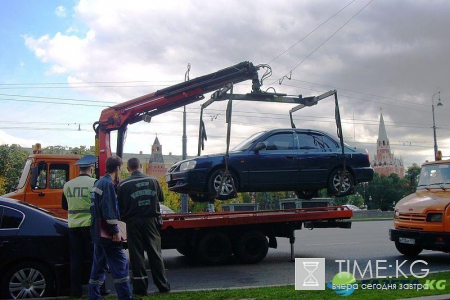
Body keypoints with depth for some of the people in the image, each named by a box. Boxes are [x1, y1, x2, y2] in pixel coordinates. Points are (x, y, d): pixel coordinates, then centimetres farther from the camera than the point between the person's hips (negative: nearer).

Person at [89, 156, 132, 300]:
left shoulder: (98, 183, 15)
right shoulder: (108, 184, -15)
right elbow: (109, 210, -21)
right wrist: (116, 231, -18)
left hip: (97, 232, 10)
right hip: (107, 234, -10)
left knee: (99, 266, 14)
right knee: (120, 265, -6)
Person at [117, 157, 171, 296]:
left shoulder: (123, 185, -5)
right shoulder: (153, 181, 2)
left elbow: (119, 206, -3)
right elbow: (161, 198, 13)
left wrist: (124, 217, 14)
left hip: (133, 223, -2)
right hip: (151, 221, 2)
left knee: (136, 255, 5)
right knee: (155, 253, 9)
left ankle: (140, 287, 7)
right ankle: (163, 285, 14)